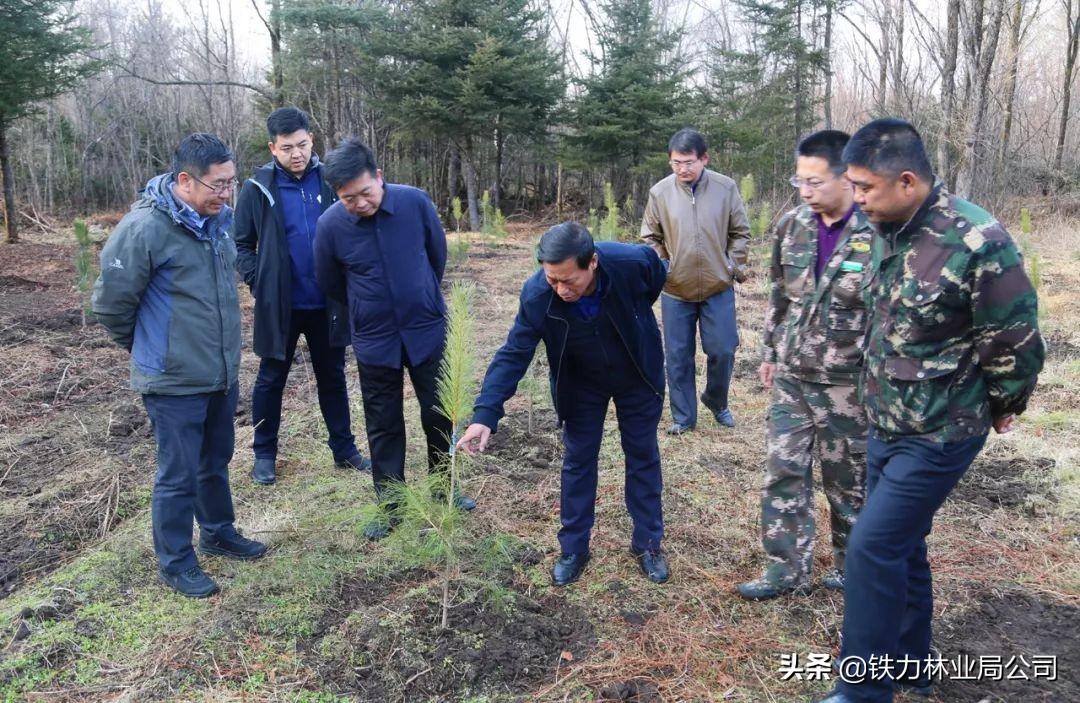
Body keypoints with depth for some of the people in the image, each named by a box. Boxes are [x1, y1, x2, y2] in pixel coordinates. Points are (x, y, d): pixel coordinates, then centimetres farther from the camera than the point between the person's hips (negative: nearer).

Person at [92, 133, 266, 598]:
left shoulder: (221, 217, 1)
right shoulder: (144, 228, -20)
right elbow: (109, 302, -11)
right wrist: (149, 348, 4)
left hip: (222, 373, 7)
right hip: (174, 381, -7)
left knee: (216, 462, 22)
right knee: (179, 475, 6)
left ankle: (217, 533, 42)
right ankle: (175, 563, 25)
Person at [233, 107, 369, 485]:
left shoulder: (330, 180, -1)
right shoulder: (258, 188, -5)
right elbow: (241, 244, 1)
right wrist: (258, 283, -10)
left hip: (327, 302, 2)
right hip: (279, 303, -1)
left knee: (332, 377, 14)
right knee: (271, 379, 11)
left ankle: (344, 448, 27)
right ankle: (264, 453, 26)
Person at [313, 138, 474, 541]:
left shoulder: (415, 202, -14)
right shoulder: (330, 225, -14)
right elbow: (329, 283, 4)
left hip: (427, 331, 1)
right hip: (375, 341, 0)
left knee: (439, 415, 12)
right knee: (384, 426, 11)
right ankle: (389, 505, 27)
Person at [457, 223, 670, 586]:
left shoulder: (634, 262, -34)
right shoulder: (536, 295, -32)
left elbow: (657, 281, -9)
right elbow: (513, 355, -26)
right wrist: (486, 414, -35)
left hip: (637, 375, 0)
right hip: (581, 383, 0)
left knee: (643, 456, 11)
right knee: (578, 460, 7)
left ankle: (648, 543, 27)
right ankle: (574, 549, 22)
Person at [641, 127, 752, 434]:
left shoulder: (726, 188, -6)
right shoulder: (660, 192, -6)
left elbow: (741, 232, 4)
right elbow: (650, 237, 6)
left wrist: (734, 265, -4)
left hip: (718, 289, 0)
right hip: (675, 291, 0)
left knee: (723, 351, 5)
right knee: (678, 356, 7)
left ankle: (716, 402, 32)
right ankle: (683, 416, 22)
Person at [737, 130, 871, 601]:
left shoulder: (880, 234, -14)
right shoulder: (791, 226, 2)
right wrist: (770, 353, 15)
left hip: (849, 384, -4)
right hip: (792, 377, 5)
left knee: (849, 481, 11)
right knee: (784, 472, 8)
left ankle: (851, 568, 32)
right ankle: (788, 567, 22)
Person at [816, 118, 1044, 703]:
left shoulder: (975, 241, -23)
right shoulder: (886, 231, 1)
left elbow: (1016, 342, -13)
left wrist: (1001, 408, 2)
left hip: (938, 433, -8)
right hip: (885, 425, 8)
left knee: (873, 546, -7)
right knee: (900, 544, 17)